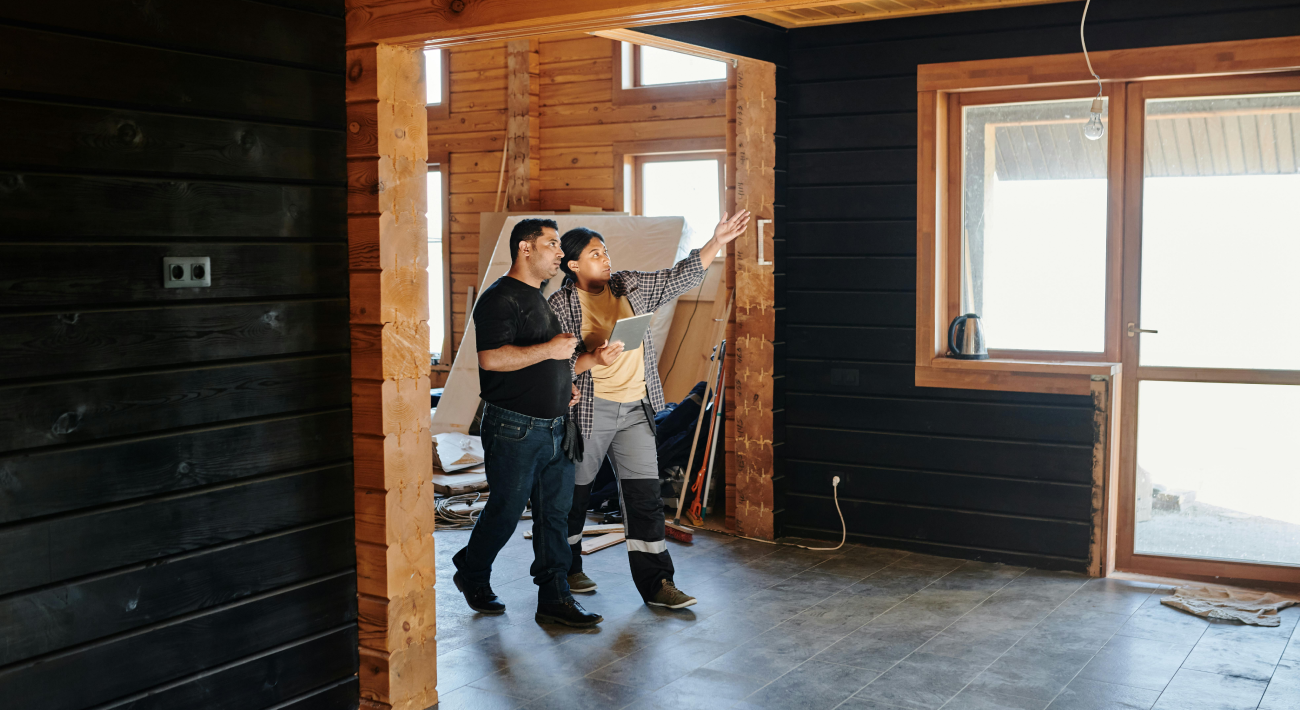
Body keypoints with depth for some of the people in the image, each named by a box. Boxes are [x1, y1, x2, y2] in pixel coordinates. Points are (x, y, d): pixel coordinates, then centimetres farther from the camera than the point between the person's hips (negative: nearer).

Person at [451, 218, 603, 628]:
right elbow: (491, 358, -25)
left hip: (554, 426, 9)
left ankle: (554, 598, 13)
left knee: (555, 512, 7)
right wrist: (549, 350, -22)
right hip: (514, 428, -8)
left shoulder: (544, 299, 18)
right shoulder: (501, 298, -12)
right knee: (506, 511, 3)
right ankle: (471, 575, 27)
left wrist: (564, 382, 14)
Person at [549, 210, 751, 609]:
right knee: (574, 492, 10)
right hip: (588, 410, -4)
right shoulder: (561, 305, -6)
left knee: (645, 494, 0)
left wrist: (717, 242, 1)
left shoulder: (630, 287, 9)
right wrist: (593, 359, -25)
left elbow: (680, 277, 10)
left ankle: (655, 583, 4)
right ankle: (566, 570, 30)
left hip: (635, 411, 4)